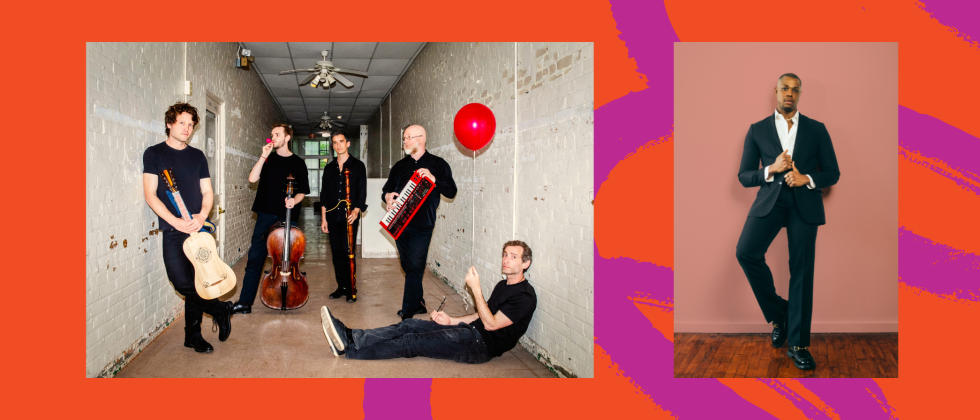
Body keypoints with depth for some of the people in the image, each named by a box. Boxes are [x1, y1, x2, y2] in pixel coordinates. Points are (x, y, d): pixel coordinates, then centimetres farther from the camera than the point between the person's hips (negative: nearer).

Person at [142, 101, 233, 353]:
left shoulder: (197, 156, 13)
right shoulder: (154, 154, 2)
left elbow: (207, 193, 12)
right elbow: (150, 194, -5)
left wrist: (202, 216, -9)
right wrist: (176, 221, -16)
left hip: (198, 228, 3)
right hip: (173, 229, -3)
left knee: (196, 282, 4)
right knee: (182, 281, -15)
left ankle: (193, 336, 15)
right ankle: (220, 309, 6)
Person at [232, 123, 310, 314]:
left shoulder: (298, 163, 6)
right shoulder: (268, 159, 10)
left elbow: (302, 192, 7)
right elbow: (252, 178, -4)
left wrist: (294, 200, -13)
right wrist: (263, 156, -9)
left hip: (287, 217, -1)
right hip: (266, 215, 1)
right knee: (255, 258, -2)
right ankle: (245, 302, 0)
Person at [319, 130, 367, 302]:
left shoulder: (358, 165, 3)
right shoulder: (329, 168, 14)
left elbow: (362, 191, -2)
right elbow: (324, 194, 14)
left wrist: (356, 210, -16)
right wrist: (323, 218, 8)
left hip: (349, 216, -4)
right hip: (333, 217, 4)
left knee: (348, 252, -8)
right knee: (337, 252, 6)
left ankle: (351, 289, 0)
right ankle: (341, 287, 15)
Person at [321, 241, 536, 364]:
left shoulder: (524, 296, -14)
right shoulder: (502, 285, 18)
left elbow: (491, 324, -19)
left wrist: (476, 289, -21)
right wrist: (452, 320, 10)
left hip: (482, 344, -9)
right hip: (472, 330, 9)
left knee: (411, 341, -15)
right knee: (410, 325, -7)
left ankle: (350, 350, -12)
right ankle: (350, 337, -15)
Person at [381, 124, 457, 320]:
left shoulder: (437, 164, 2)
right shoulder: (400, 166, 15)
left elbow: (451, 192, -4)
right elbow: (387, 188, 17)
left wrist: (433, 179, -21)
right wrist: (387, 196, -7)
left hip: (422, 225, -5)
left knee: (414, 268, -9)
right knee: (408, 267, 12)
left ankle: (408, 314, -8)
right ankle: (418, 304, 27)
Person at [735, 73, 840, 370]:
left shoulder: (817, 129, 10)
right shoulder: (758, 130, 9)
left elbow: (833, 173, 9)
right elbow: (744, 176, 5)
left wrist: (806, 178, -11)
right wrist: (771, 170, -13)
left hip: (805, 203, 0)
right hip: (770, 200, 0)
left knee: (801, 270, -3)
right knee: (746, 252, -23)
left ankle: (798, 345, 7)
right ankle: (777, 312, 1)